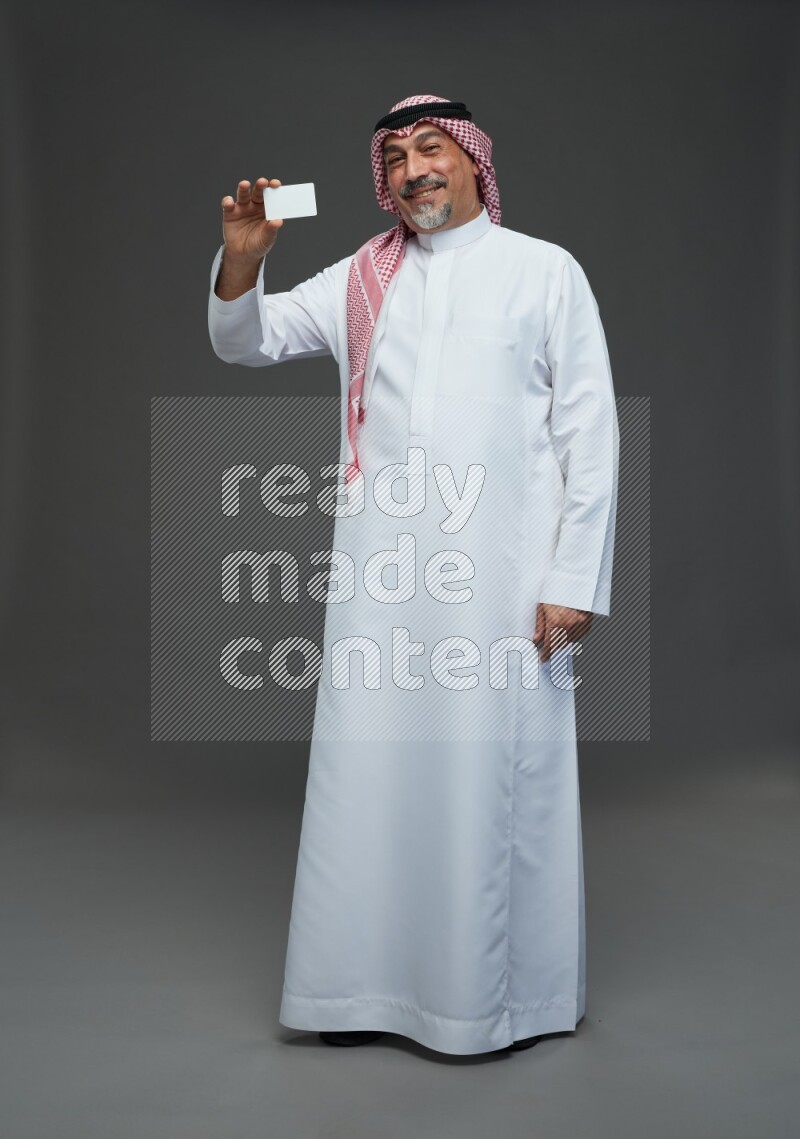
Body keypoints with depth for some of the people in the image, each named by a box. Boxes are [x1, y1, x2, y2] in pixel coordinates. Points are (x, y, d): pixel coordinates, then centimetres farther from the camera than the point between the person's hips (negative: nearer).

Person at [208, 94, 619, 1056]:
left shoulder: (545, 271, 6)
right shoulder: (361, 280, 14)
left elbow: (591, 434, 1)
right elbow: (244, 342, 14)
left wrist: (576, 582, -6)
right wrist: (242, 257, -7)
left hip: (503, 575, -3)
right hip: (380, 574, 3)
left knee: (496, 779, 1)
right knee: (369, 771, 6)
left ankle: (510, 993, 18)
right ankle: (375, 983, 21)